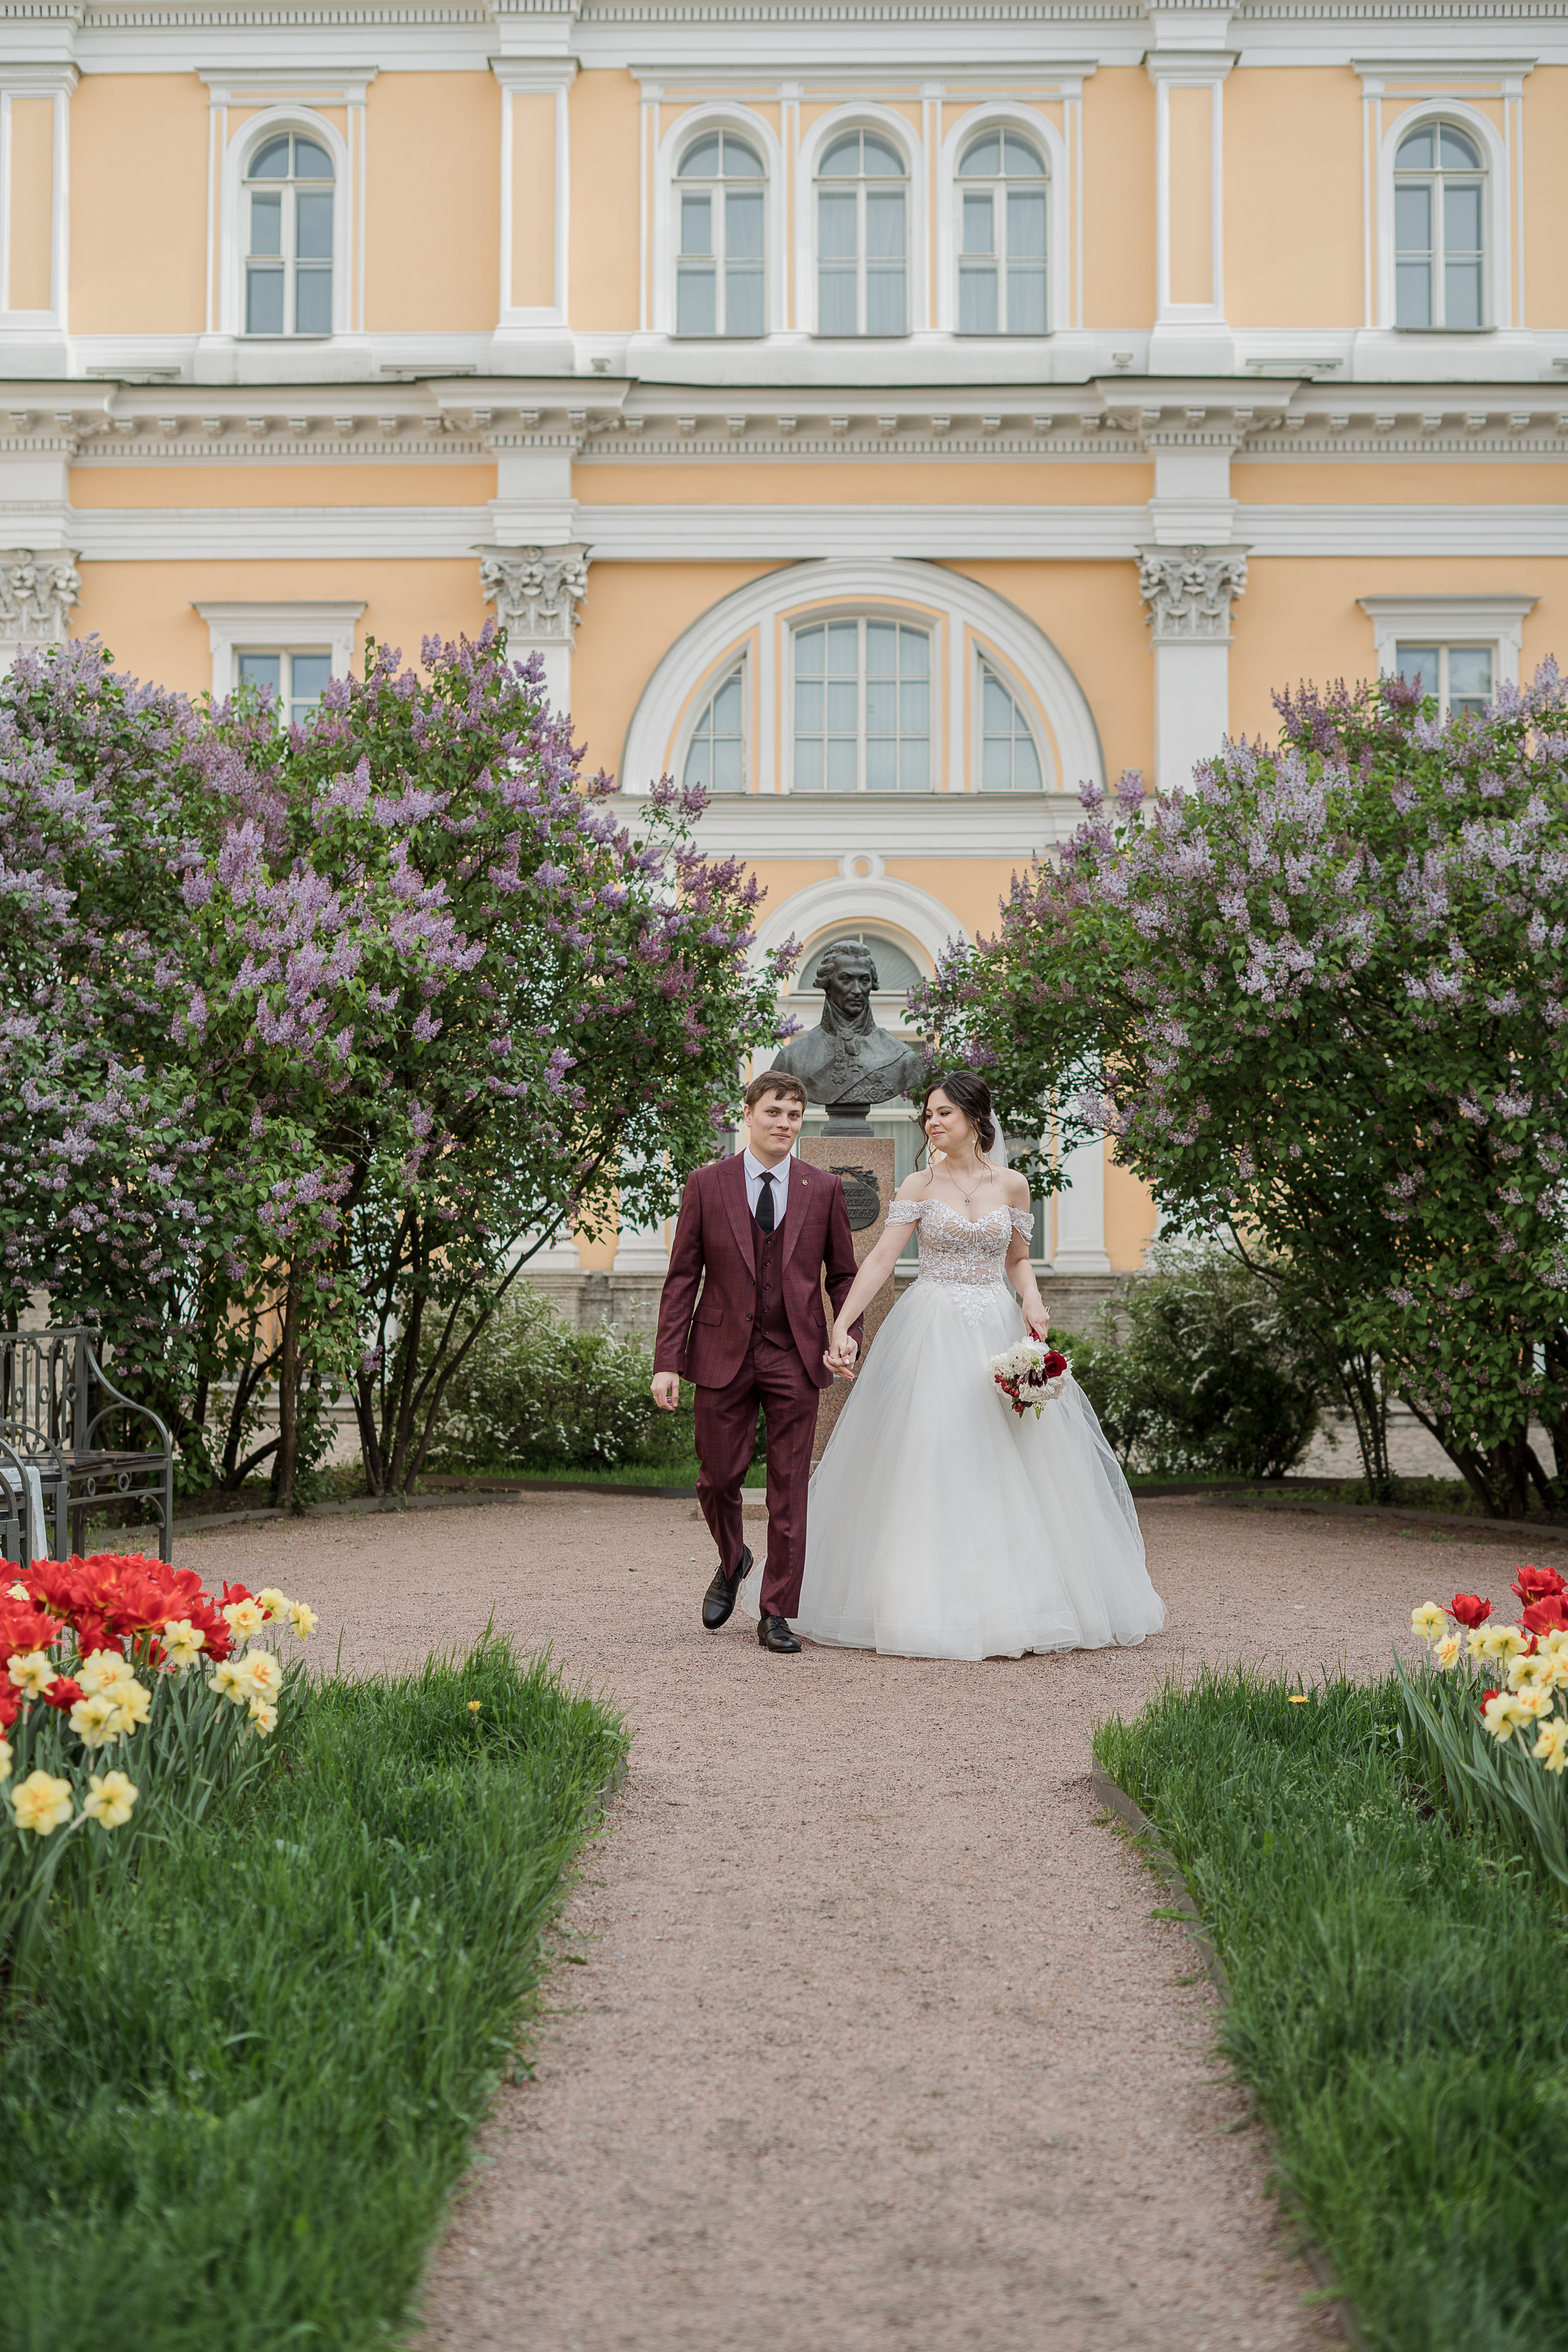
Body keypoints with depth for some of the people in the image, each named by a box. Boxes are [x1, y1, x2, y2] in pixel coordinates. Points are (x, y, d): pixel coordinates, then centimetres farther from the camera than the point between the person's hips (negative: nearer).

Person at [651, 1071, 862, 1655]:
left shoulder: (824, 1189, 5)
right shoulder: (707, 1184, 2)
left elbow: (842, 1273, 10)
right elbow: (683, 1276, 1)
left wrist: (849, 1332, -10)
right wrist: (667, 1361, -5)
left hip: (796, 1357, 0)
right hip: (724, 1353, 0)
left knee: (789, 1489, 1)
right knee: (718, 1478, 4)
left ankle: (776, 1615, 10)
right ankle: (731, 1563, 36)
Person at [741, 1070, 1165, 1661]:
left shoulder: (1011, 1185, 6)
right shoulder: (919, 1186, 1)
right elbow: (880, 1259, -6)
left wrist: (1032, 1298, -6)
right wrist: (842, 1327, -17)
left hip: (996, 1334, 2)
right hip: (929, 1336, -2)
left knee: (1006, 1471, 2)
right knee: (923, 1468, -4)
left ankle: (1009, 1603, 13)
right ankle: (926, 1605, 3)